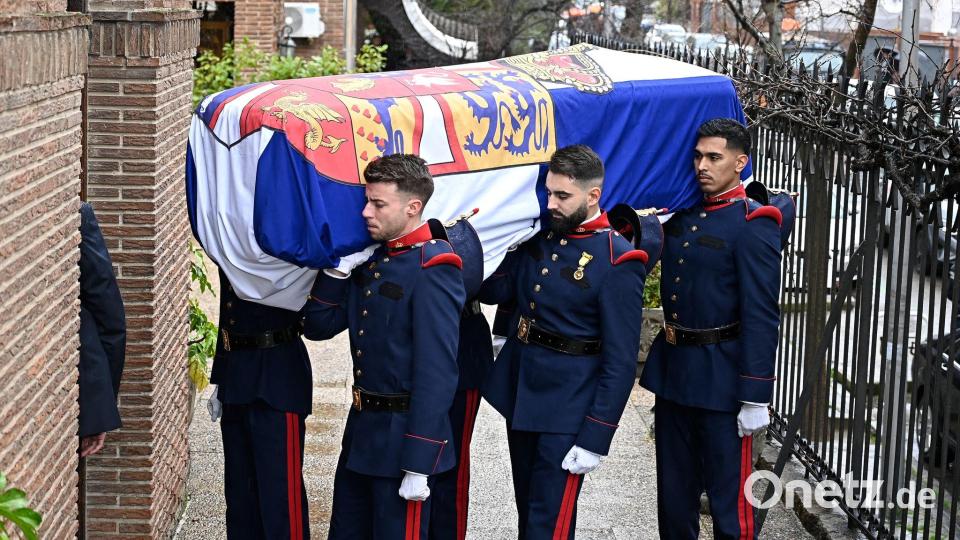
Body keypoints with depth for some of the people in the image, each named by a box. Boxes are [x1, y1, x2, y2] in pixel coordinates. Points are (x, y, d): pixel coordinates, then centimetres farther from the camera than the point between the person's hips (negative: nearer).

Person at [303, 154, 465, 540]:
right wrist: (339, 268, -3)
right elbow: (318, 326, 11)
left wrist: (419, 466, -23)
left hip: (403, 436, -9)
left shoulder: (432, 269, -18)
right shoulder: (372, 259, 8)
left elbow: (437, 374, -22)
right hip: (361, 433, 9)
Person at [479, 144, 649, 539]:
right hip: (519, 393, 7)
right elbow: (495, 289, 2)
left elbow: (620, 361, -16)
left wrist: (595, 438, -18)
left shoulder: (617, 262, -16)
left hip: (567, 409, -7)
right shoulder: (540, 236, 5)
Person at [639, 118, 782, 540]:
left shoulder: (753, 224, -13)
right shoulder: (682, 213, 8)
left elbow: (762, 315, -17)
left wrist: (755, 398, -20)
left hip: (721, 378, -7)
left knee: (728, 498, 1)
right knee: (673, 492, 17)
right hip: (672, 369, 7)